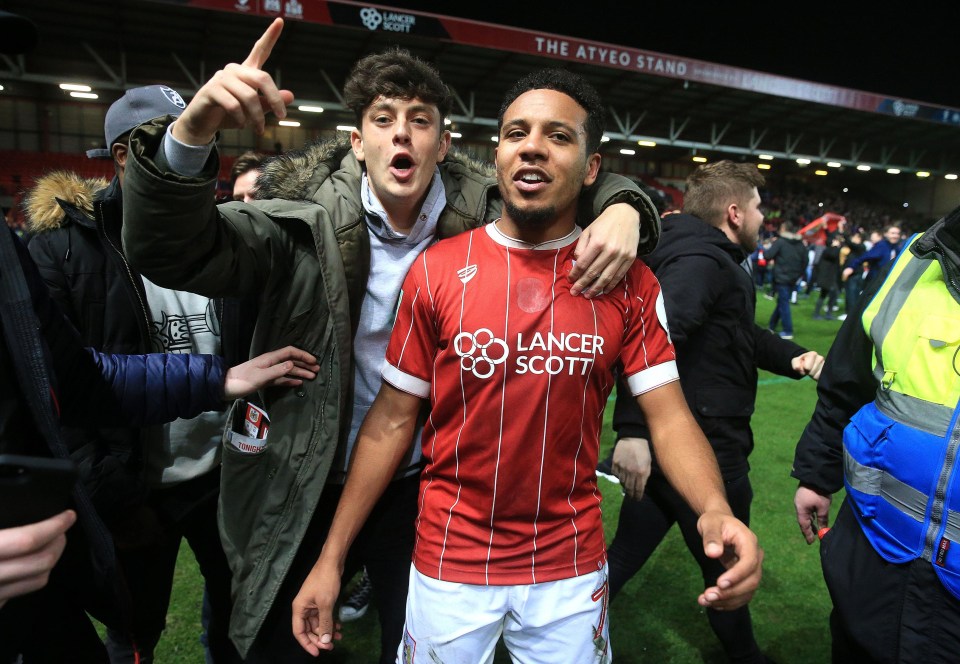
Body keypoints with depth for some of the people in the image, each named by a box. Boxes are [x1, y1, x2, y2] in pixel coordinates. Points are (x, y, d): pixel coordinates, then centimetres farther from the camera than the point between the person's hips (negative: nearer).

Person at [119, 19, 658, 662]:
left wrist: (623, 208, -22)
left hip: (422, 486, 1)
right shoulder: (309, 217, -14)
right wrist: (191, 133, -39)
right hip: (305, 488, 0)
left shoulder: (481, 220, -8)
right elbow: (173, 253, -21)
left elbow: (589, 186, 2)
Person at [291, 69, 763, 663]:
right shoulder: (436, 270, -9)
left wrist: (716, 512, -27)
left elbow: (669, 416, -7)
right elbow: (393, 419, -6)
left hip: (571, 570, 1)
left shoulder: (629, 283, -7)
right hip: (449, 567, 0)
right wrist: (331, 558, -6)